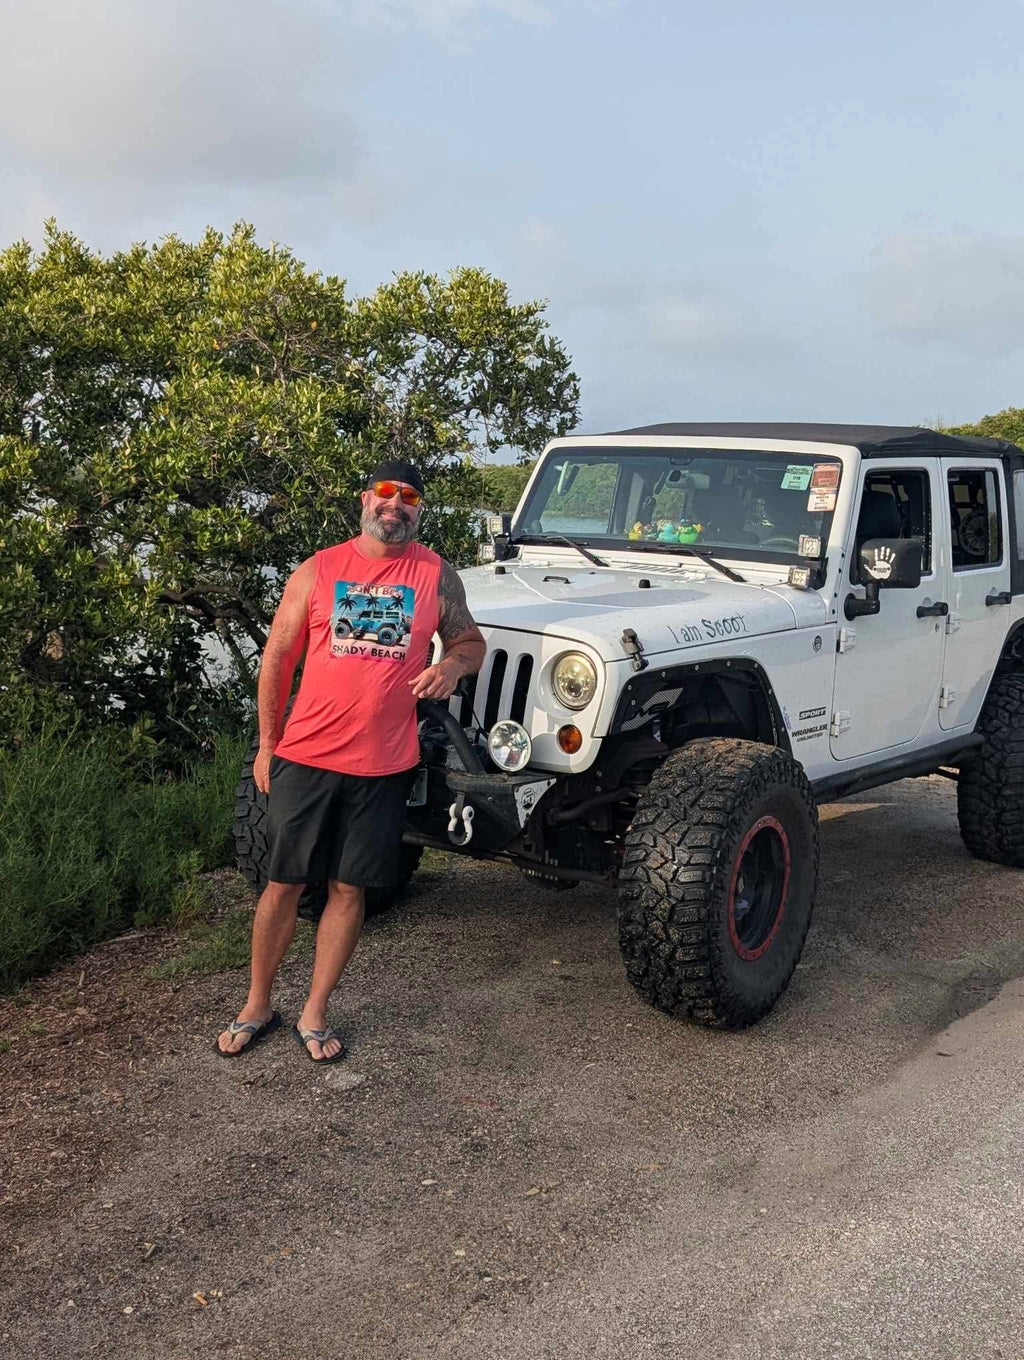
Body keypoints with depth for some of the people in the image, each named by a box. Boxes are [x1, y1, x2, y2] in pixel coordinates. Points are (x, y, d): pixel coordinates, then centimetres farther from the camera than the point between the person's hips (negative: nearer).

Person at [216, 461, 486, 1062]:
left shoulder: (437, 576, 2)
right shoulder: (317, 572, 0)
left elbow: (471, 641, 14)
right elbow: (277, 660, 5)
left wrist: (453, 665, -10)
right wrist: (267, 746, 5)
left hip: (384, 764, 1)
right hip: (306, 757, 0)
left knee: (348, 889, 9)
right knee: (284, 884, 8)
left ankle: (314, 1014, 23)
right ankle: (258, 1006, 26)